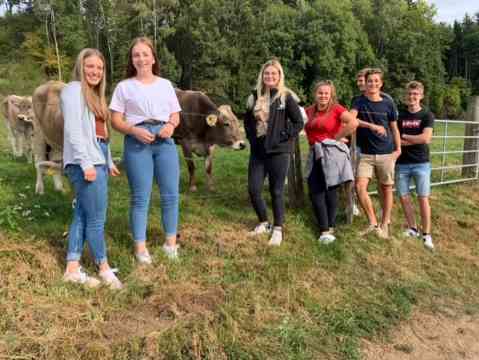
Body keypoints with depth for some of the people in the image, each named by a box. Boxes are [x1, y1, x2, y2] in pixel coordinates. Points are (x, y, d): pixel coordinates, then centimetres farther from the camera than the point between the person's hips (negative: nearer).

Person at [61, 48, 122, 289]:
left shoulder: (94, 94, 23)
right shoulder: (74, 90, -5)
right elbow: (73, 130, -15)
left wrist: (108, 162, 19)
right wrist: (86, 163, -22)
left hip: (97, 161, 9)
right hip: (85, 163, -9)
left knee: (82, 216, 9)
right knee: (97, 218, -2)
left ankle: (72, 269, 15)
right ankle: (104, 268, 10)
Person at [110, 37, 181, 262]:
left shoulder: (165, 84, 14)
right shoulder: (124, 86, 6)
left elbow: (176, 115, 15)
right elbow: (115, 120, 3)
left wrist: (171, 125, -8)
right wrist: (134, 130, -16)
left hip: (164, 141, 3)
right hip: (137, 142, -2)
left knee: (171, 193, 3)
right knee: (140, 197, -1)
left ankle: (171, 242, 18)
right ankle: (140, 247, 9)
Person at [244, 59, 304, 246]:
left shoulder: (286, 97, -5)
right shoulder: (255, 96, 10)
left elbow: (298, 122, -4)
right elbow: (247, 120, 22)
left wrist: (284, 136, -11)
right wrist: (251, 138, 10)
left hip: (278, 152, -5)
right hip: (257, 151, 5)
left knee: (276, 192, 2)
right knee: (253, 190, 4)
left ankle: (278, 229, 17)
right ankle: (264, 223, 26)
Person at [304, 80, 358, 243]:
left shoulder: (336, 108, -6)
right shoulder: (309, 111, 12)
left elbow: (354, 122, -19)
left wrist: (338, 137, -11)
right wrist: (312, 143, 4)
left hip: (331, 152, -6)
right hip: (315, 154, 6)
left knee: (329, 190, 2)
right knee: (315, 192, 2)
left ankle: (330, 228, 15)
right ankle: (324, 229, 10)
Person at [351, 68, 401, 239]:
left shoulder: (388, 103, 3)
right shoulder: (360, 102, 3)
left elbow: (394, 128, 9)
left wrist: (398, 148, 2)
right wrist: (372, 126, -26)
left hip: (386, 153, 0)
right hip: (366, 154, 0)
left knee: (386, 189, 6)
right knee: (360, 187, -13)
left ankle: (385, 224, 21)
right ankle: (373, 222, 2)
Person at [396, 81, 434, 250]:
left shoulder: (427, 115, 0)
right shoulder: (399, 115, 6)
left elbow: (426, 138, -13)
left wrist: (403, 136, -5)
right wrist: (416, 140, -10)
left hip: (421, 163, -3)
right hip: (402, 163, 3)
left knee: (423, 198, -2)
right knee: (403, 197, 6)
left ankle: (426, 234, 7)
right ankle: (412, 228, 21)